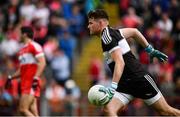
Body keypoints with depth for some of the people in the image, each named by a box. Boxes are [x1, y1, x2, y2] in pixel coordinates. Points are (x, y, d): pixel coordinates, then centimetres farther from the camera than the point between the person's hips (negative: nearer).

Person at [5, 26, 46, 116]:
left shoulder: (34, 46, -5)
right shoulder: (22, 50, 22)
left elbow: (42, 63, -15)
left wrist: (36, 78, -25)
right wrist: (11, 77, 18)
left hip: (32, 84, -9)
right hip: (25, 84, 9)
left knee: (23, 109, -17)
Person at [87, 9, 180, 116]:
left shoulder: (106, 36, -16)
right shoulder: (112, 32, 12)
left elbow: (120, 63, -27)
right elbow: (134, 31, 26)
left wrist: (112, 88, -36)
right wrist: (151, 50, 29)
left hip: (139, 78, -9)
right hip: (125, 84, 9)